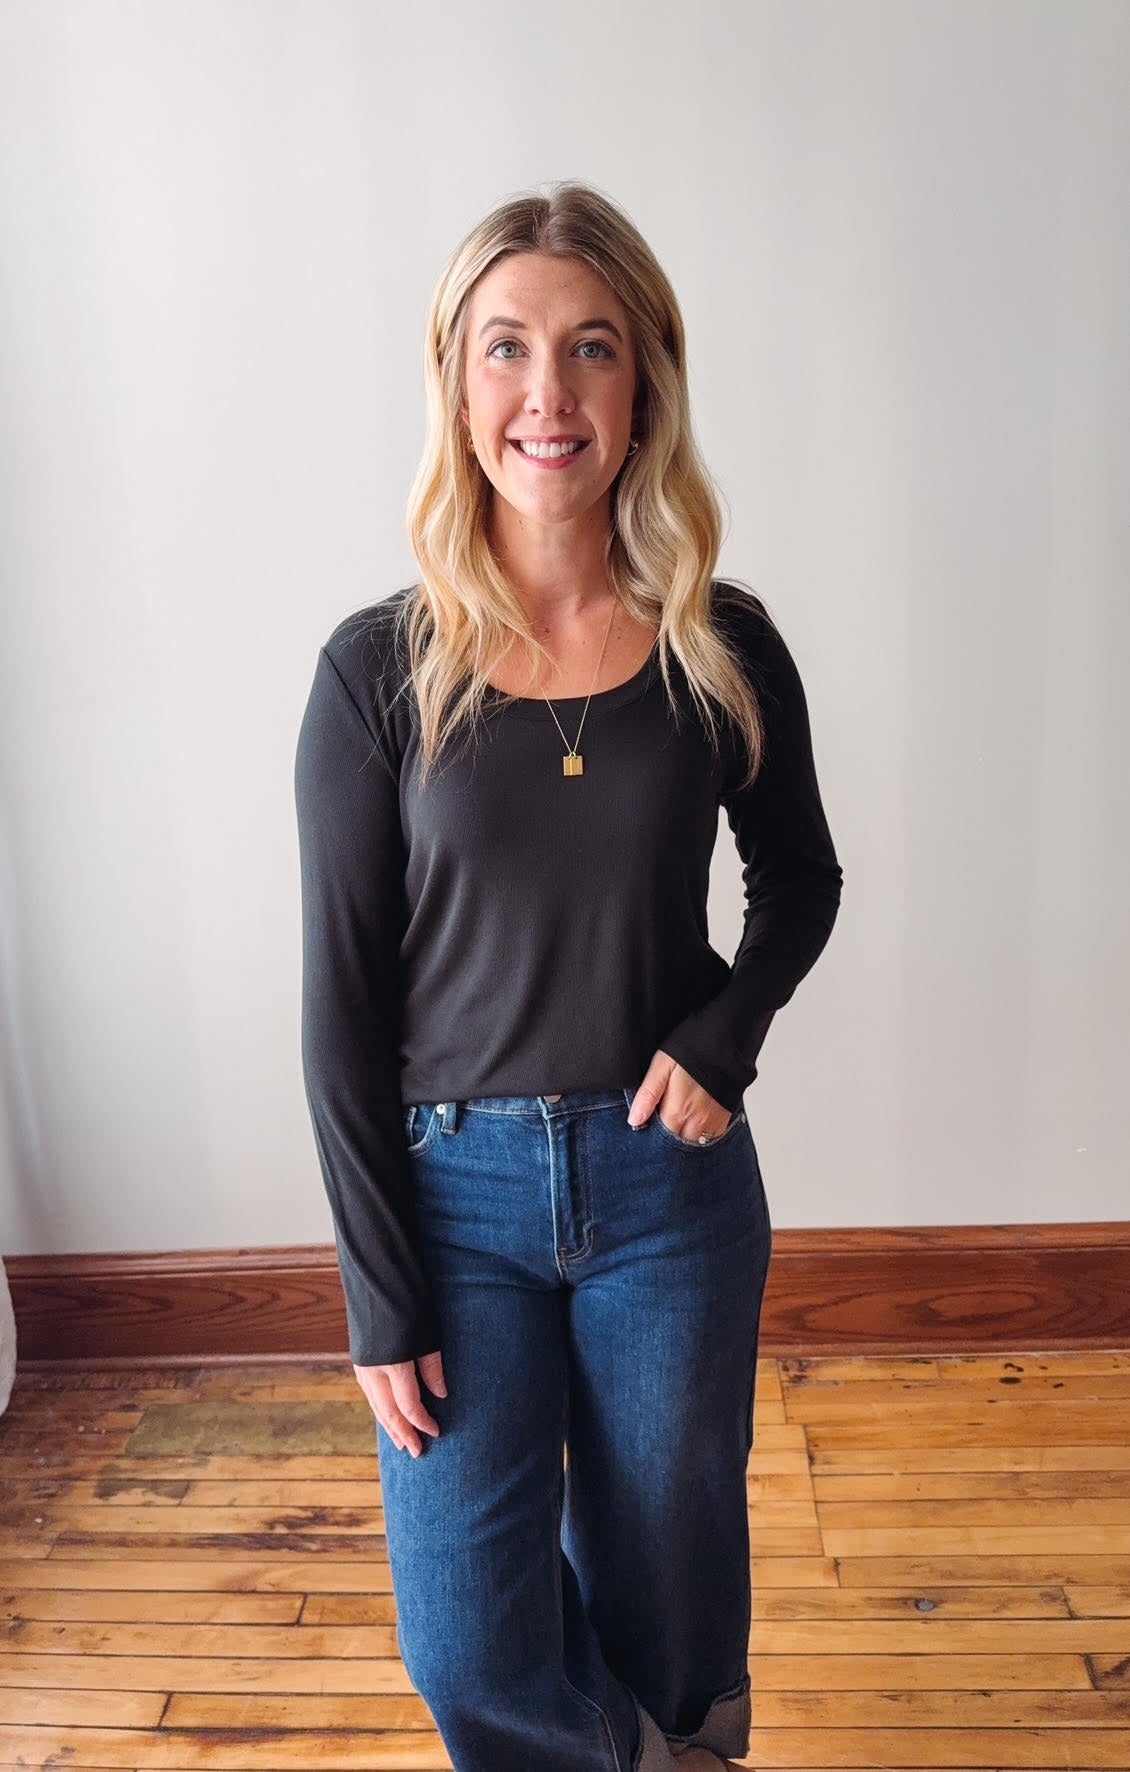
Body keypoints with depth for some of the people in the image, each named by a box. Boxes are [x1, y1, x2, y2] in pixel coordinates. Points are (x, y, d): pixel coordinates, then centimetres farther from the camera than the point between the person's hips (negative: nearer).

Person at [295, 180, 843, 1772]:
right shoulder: (380, 669, -10)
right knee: (468, 1643, 9)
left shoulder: (725, 648, -6)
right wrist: (382, 1298, -6)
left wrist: (725, 1035, -9)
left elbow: (800, 879, 10)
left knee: (666, 1567, 20)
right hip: (456, 1182, 0)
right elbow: (343, 1001, -7)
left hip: (671, 1177, 1)